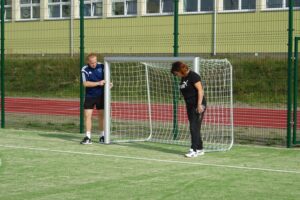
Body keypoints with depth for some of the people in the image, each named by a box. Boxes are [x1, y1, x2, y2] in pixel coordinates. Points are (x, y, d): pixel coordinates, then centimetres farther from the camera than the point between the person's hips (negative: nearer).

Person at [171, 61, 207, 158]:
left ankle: (194, 150, -8)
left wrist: (199, 104, -22)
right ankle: (200, 149, 17)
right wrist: (187, 105, 16)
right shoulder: (183, 78, 12)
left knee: (194, 127, -10)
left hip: (198, 106, -9)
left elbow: (200, 90, -17)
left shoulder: (193, 76, -13)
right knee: (194, 128, 10)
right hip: (190, 106, 9)